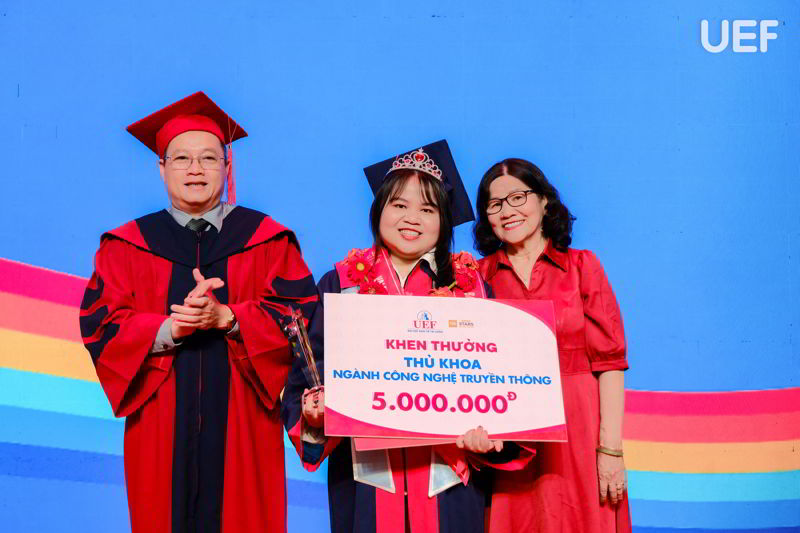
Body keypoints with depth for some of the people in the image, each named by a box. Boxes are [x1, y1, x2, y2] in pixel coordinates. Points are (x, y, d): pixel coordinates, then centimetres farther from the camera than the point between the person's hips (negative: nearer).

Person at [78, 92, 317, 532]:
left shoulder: (266, 240, 7)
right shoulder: (127, 245, 9)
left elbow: (300, 313, -3)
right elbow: (99, 326, 0)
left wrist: (226, 317, -17)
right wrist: (170, 328, -17)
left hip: (242, 425, 0)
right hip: (161, 428, 1)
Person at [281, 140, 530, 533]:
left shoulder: (471, 289, 6)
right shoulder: (341, 284, 6)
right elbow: (308, 372, 5)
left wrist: (487, 431, -12)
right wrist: (314, 412, -15)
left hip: (449, 476, 0)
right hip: (366, 476, 0)